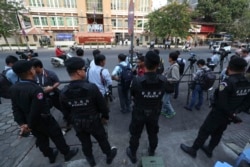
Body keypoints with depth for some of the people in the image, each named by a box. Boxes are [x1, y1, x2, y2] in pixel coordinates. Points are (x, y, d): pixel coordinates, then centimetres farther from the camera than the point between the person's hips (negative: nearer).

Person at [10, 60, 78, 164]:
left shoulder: (13, 88, -6)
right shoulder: (36, 89, -32)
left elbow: (16, 108, -3)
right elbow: (36, 111, -28)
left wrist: (22, 123, -2)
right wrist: (30, 126, -13)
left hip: (29, 121, 7)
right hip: (44, 120, -7)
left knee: (41, 140, 24)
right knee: (57, 136, 14)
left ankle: (50, 156, 47)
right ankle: (67, 153, 34)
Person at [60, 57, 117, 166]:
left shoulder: (64, 92, -16)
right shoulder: (92, 87, -28)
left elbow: (66, 111, 0)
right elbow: (102, 104, -16)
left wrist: (72, 121, 17)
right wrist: (105, 116, 2)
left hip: (77, 124, 4)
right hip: (93, 121, -3)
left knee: (85, 143, 26)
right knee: (102, 140, 23)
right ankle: (109, 155, 48)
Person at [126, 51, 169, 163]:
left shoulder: (137, 81, -30)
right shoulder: (163, 80, -22)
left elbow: (132, 94, -10)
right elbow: (162, 95, -4)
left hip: (139, 113, -2)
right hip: (154, 113, 3)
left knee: (135, 135, 22)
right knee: (153, 134, 28)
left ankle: (132, 155, 47)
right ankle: (152, 152, 55)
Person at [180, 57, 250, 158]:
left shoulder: (227, 83, -26)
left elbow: (222, 103, -27)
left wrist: (231, 114, -11)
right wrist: (234, 112, 8)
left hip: (218, 113, -7)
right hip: (230, 115, 7)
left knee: (204, 131, 7)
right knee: (218, 133, 21)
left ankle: (193, 150, 22)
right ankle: (209, 150, 40)